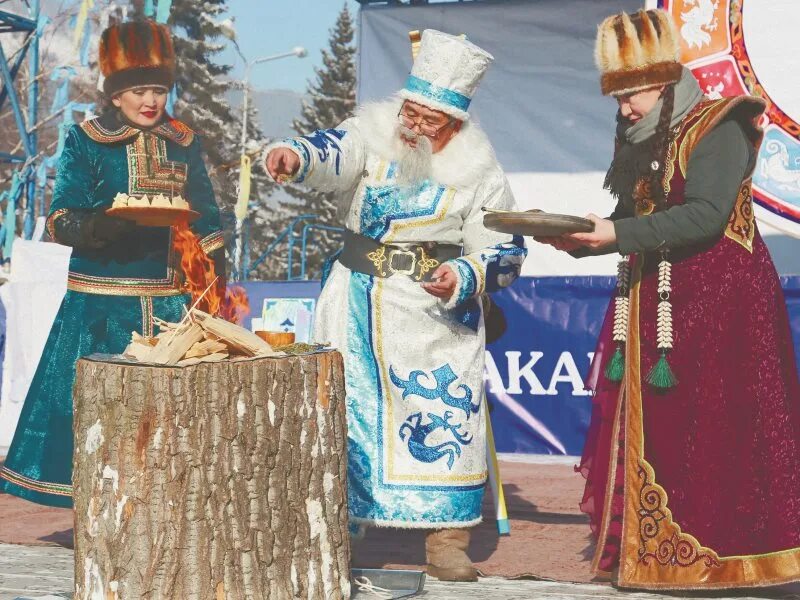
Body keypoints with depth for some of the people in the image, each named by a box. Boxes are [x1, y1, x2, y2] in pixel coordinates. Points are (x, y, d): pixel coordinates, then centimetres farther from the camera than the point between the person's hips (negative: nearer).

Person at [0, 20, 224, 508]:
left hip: (167, 298, 3)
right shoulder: (86, 143, 2)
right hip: (100, 302, -3)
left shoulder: (184, 145, 12)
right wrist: (100, 225, -25)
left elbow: (207, 224, 14)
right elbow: (61, 220, -5)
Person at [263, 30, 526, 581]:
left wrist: (463, 277, -21)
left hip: (437, 310, -1)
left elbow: (506, 253, -1)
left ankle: (447, 543, 3)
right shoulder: (374, 132, -1)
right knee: (343, 412, 3)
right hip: (357, 302, 2)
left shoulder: (480, 174, -3)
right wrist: (294, 156, -45)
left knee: (443, 417, -6)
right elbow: (332, 153, -22)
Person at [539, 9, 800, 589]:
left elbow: (706, 214, -20)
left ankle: (719, 552, -3)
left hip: (718, 298, -8)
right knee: (647, 424, 4)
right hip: (650, 299, 8)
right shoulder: (640, 140, 16)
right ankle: (646, 544, 8)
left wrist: (617, 234, -24)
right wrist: (584, 239, -3)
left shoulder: (716, 129, -9)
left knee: (711, 426, -9)